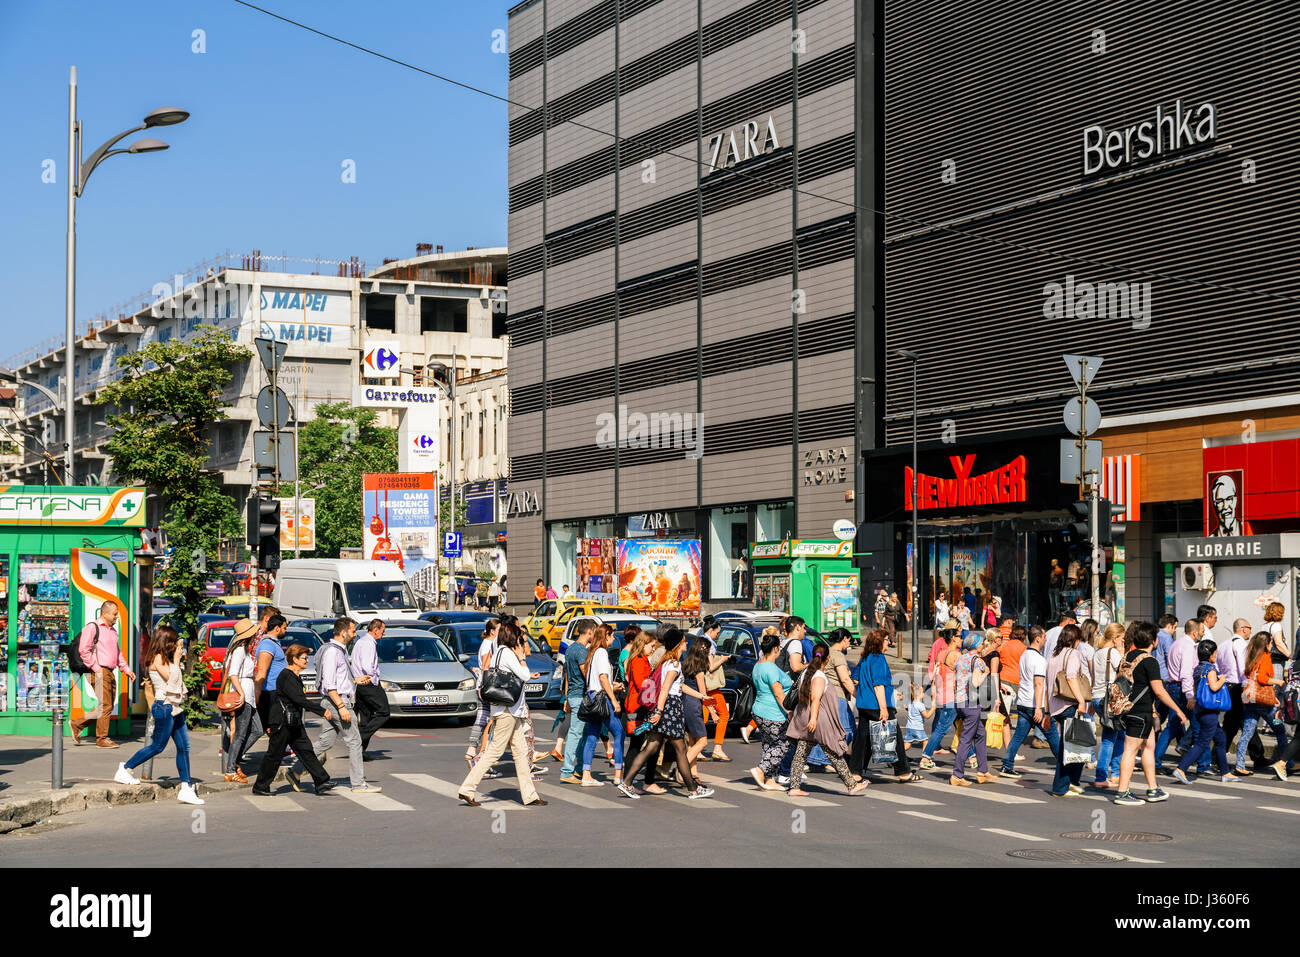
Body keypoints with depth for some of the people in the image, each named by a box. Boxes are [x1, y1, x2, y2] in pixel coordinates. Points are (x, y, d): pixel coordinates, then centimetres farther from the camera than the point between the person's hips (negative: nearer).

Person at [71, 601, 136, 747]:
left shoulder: (112, 630, 21)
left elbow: (118, 652, 29)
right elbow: (83, 650, -14)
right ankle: (102, 739, 1)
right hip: (99, 673, -9)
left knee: (108, 708, 8)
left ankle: (77, 725, 19)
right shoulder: (92, 627, -6)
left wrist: (126, 669, 18)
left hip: (110, 673, 9)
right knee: (105, 706, -8)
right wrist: (96, 668, -16)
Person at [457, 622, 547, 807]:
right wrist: (521, 656, -2)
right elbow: (525, 676, -16)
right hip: (506, 710, -10)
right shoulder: (506, 653, -13)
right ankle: (467, 789, -4)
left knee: (521, 751, 9)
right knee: (494, 751, -7)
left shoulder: (500, 653, 16)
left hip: (512, 711, 10)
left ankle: (529, 795, 10)